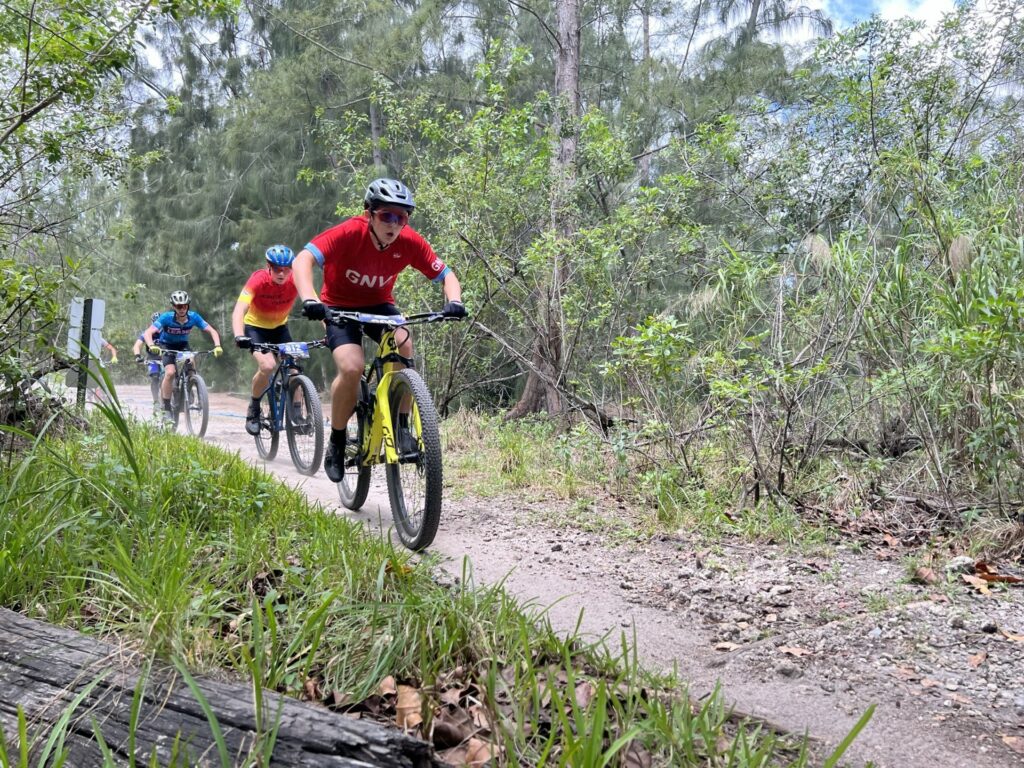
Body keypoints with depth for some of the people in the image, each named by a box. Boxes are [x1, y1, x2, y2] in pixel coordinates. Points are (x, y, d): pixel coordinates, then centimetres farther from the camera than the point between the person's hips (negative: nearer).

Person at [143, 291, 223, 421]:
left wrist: (217, 346, -37)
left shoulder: (193, 317, -22)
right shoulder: (167, 317, -28)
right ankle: (166, 408, -18)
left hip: (183, 345, 3)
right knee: (170, 372, -26)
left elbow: (212, 331, -20)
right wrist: (151, 346, -54)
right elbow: (148, 333, -34)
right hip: (166, 346, -3)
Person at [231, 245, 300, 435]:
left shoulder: (295, 281, -22)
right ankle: (253, 409, -4)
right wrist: (239, 337, -55)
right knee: (267, 366, -26)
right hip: (255, 327, -3)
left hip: (279, 327, 3)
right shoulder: (258, 279, -29)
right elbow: (238, 311, -38)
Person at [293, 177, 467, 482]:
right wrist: (309, 299, -54)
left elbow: (446, 275, -11)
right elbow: (302, 260, -38)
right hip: (339, 307, -3)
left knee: (404, 347, -29)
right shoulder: (347, 233, -28)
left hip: (378, 305, 3)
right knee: (352, 368, -27)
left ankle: (401, 425, -11)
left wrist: (454, 301, -32)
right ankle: (336, 442, -3)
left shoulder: (410, 242, -18)